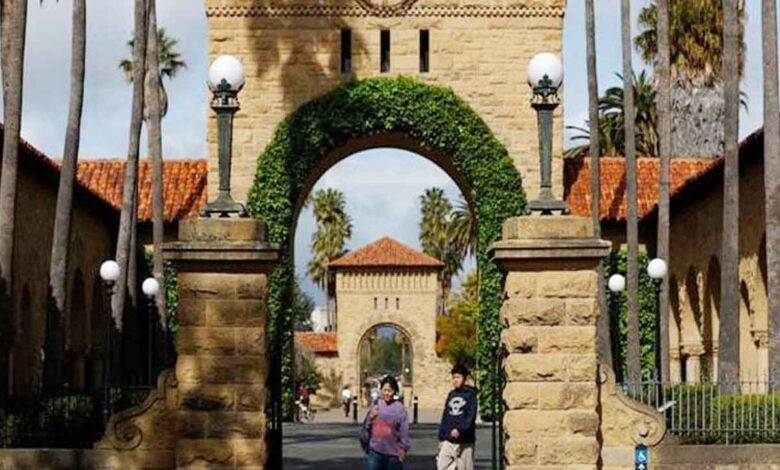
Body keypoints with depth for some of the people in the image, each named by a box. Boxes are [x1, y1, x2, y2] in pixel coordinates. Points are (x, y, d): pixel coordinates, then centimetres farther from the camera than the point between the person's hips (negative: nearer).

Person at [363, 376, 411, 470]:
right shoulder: (375, 405, 3)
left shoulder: (399, 408, -7)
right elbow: (365, 427, 8)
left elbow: (404, 430, -8)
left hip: (393, 453, -2)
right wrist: (370, 417, -11)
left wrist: (404, 448, -12)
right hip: (375, 451, 2)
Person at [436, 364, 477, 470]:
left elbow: (471, 416, -11)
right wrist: (441, 437, 14)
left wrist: (460, 429, -24)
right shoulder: (451, 395, 14)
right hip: (448, 440, 5)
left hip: (464, 441, -5)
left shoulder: (470, 394, -2)